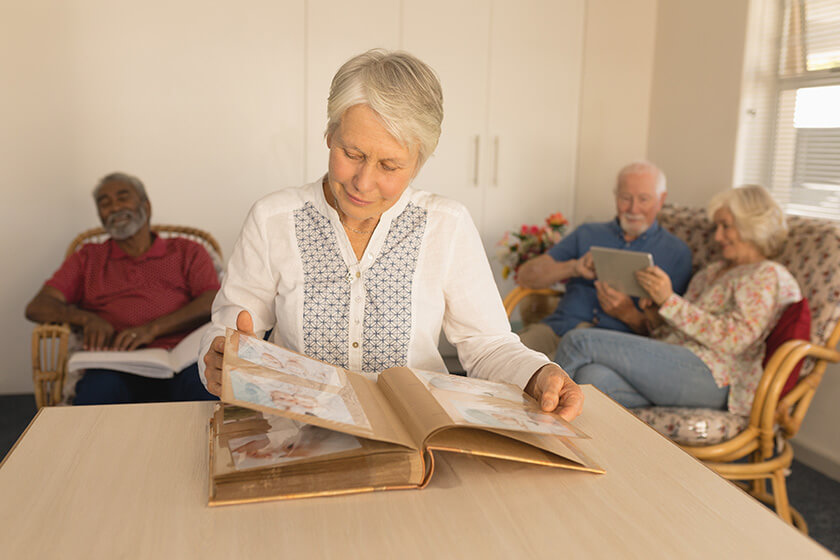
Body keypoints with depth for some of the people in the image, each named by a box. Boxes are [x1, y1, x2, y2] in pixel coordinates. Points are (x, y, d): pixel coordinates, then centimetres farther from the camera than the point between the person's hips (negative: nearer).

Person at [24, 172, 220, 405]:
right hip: (117, 365, 1)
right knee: (96, 392, -35)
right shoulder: (87, 259, 28)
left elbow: (213, 303, 4)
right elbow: (37, 307, 17)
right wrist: (87, 318, -5)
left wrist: (153, 328, -11)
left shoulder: (187, 252, 22)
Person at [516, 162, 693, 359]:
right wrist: (573, 267, -7)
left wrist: (628, 313, -15)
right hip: (557, 328, 3)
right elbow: (525, 276, 10)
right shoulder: (586, 234, 20)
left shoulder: (677, 253, 12)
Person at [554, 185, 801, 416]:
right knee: (592, 377, -28)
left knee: (580, 341, -20)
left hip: (708, 376, -8)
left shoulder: (769, 276, 3)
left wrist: (669, 301, -15)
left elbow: (734, 339, -13)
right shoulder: (711, 272, 29)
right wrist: (657, 317, 5)